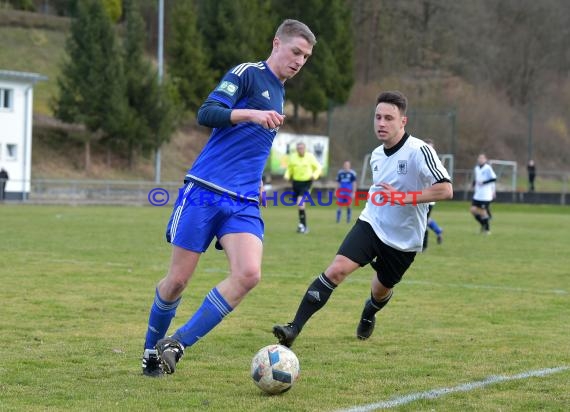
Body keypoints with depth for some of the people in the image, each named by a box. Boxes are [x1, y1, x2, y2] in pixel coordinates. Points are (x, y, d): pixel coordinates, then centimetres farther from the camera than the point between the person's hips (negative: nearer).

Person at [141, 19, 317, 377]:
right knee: (178, 280, 0)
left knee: (249, 274, -18)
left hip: (244, 203, 6)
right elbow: (207, 113, -15)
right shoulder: (248, 74, -2)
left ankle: (177, 344, -8)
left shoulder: (279, 96, 21)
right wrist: (251, 113, -26)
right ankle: (151, 351, 23)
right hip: (204, 191, -6)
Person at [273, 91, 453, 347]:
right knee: (337, 269, -19)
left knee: (381, 290, 16)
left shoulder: (419, 151, -18)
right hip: (371, 224, 3)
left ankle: (368, 315, 56)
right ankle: (294, 329, -24)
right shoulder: (376, 155, 6)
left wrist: (405, 197, -30)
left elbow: (445, 190, -26)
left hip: (403, 240, -3)